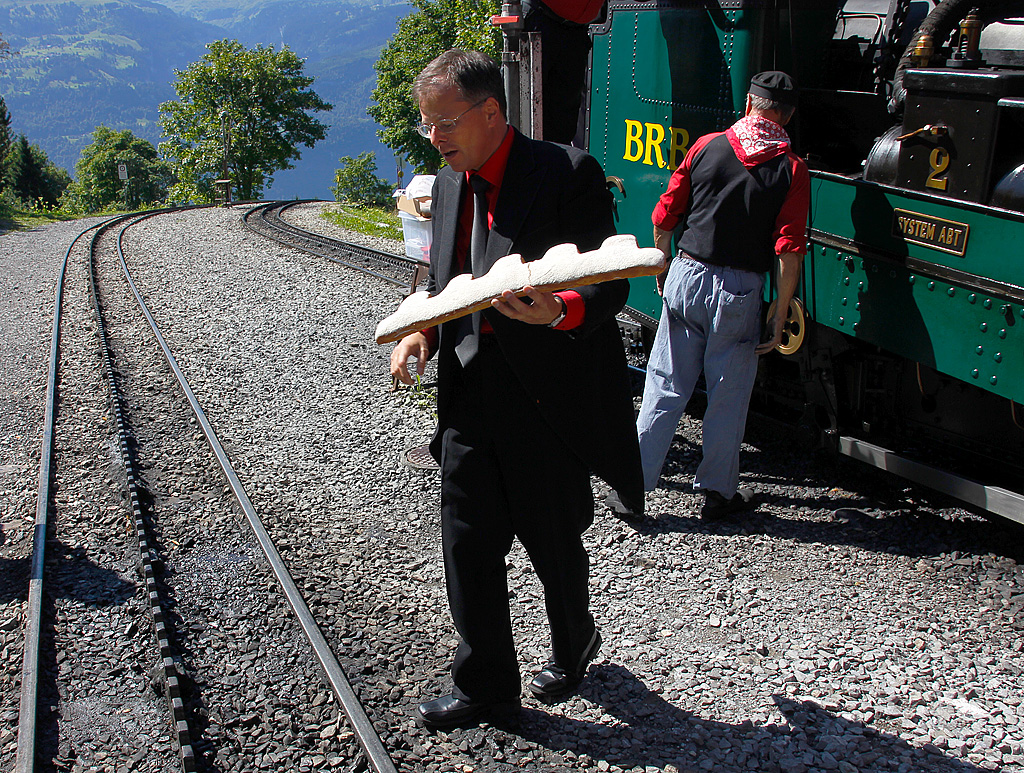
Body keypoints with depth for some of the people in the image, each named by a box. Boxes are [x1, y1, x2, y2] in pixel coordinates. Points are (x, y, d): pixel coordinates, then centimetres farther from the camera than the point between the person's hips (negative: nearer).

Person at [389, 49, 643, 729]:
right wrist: (421, 331, 0)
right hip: (469, 398, 6)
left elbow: (610, 285, -14)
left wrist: (557, 312, -34)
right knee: (467, 544, 8)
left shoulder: (568, 174, -12)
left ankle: (574, 648, 43)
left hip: (549, 398, -6)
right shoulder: (450, 182, 11)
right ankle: (486, 684, 27)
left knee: (553, 542, 13)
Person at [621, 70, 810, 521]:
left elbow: (664, 217, 4)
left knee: (665, 389, 9)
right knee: (728, 398, 11)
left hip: (685, 279, 2)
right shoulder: (791, 170, -4)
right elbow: (789, 251, -10)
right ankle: (717, 492, 23)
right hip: (739, 291, -2)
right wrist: (780, 318, -4)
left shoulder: (706, 146, 2)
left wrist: (663, 269, 19)